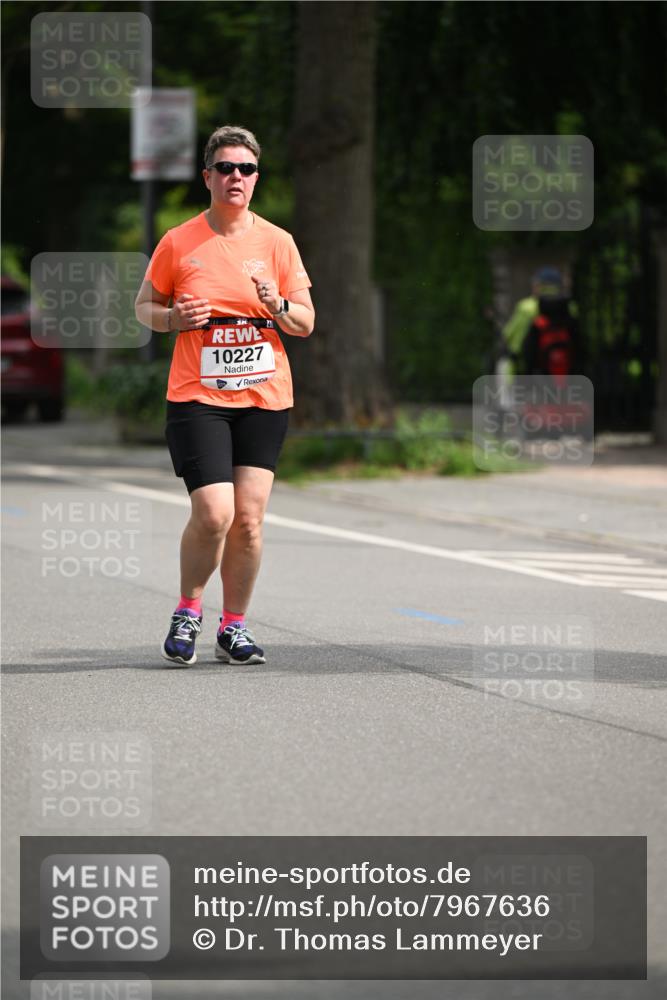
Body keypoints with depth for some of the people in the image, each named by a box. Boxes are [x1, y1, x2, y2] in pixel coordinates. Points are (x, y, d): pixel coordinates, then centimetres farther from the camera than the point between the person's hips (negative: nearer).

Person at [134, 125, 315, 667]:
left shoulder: (277, 242, 4)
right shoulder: (178, 243, 0)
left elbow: (306, 323, 7)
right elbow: (144, 305, 11)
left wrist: (278, 306, -15)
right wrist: (172, 317, -10)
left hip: (264, 397, 2)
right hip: (197, 397, -2)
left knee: (248, 519, -1)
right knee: (214, 514, -15)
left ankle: (234, 627, 14)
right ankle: (187, 613, 9)